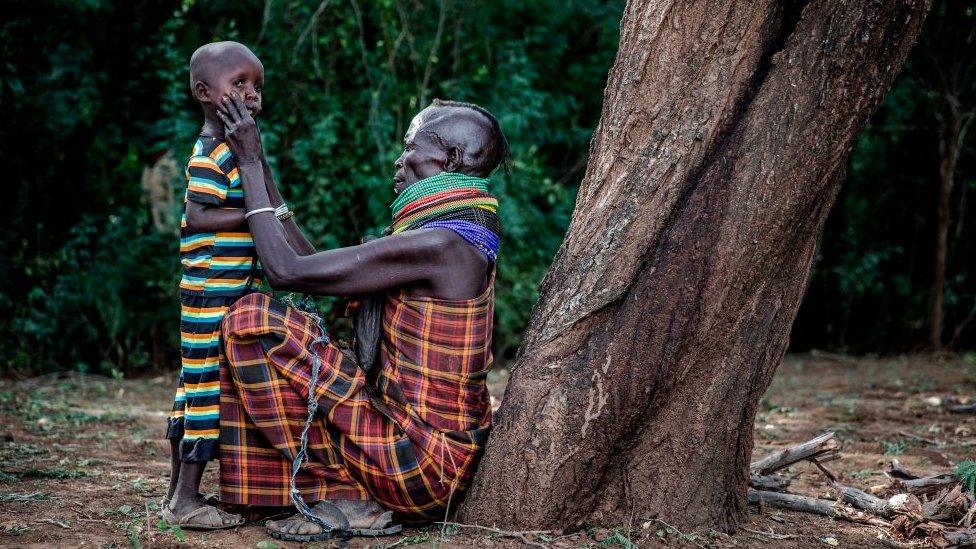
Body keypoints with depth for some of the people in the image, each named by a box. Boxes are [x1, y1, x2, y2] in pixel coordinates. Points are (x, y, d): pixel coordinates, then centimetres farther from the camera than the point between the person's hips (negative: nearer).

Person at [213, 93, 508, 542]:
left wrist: (251, 163, -7)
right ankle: (350, 494, 7)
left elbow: (286, 269, -17)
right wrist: (258, 169, 21)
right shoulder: (465, 242, 12)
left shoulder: (438, 243, -19)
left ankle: (346, 494, -8)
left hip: (421, 466, -10)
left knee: (251, 319, -14)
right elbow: (313, 262, 18)